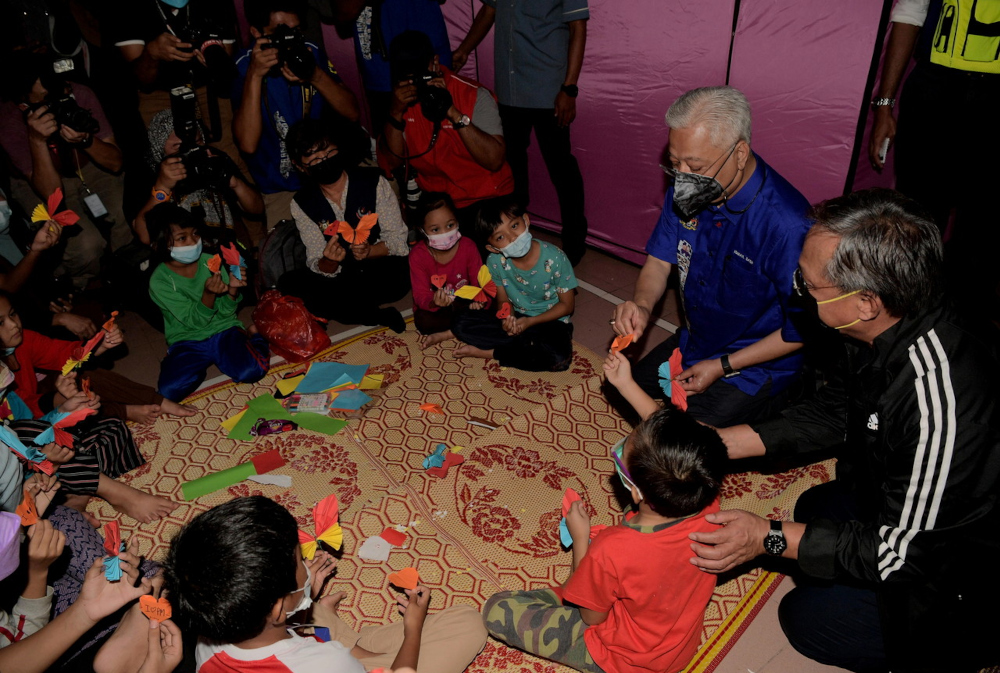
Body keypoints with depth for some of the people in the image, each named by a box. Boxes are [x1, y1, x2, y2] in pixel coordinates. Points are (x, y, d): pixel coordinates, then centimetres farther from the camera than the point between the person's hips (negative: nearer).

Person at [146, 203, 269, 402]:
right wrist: (208, 293, -33)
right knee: (169, 390, -25)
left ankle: (252, 336, 7)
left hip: (223, 330, 1)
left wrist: (232, 289, -23)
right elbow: (195, 320, -16)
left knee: (252, 371, -26)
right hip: (187, 342, -1)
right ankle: (202, 365, 6)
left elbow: (226, 311, -2)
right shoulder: (159, 281, -10)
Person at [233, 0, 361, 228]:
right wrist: (254, 75, -26)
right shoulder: (243, 67, -9)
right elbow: (248, 144, -22)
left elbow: (352, 113, -5)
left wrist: (316, 76, -21)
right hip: (281, 190, -4)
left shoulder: (310, 53, 2)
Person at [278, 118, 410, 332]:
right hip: (342, 275, 4)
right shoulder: (302, 204, 0)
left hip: (383, 270, -4)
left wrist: (369, 251, -27)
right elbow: (317, 266, -2)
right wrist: (329, 261, -27)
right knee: (288, 283, -21)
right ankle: (381, 315, -19)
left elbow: (397, 239, -6)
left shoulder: (374, 182, -6)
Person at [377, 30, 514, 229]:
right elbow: (389, 164, -4)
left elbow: (494, 160, -23)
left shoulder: (474, 95, -11)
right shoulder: (403, 100, 3)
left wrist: (453, 113, -28)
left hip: (487, 200, -4)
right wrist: (396, 112, -17)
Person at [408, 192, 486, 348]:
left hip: (463, 303, 2)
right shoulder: (418, 255, -16)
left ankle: (444, 335, -18)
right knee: (423, 321, -34)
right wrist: (434, 302, -45)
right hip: (434, 308, -2)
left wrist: (479, 298, -33)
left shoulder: (468, 247, -12)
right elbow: (421, 296, -19)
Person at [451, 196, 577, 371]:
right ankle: (528, 344, -14)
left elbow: (567, 305, -11)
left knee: (559, 357, -35)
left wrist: (530, 322, -20)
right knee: (462, 322, -15)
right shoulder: (495, 261, -13)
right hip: (515, 319, 3)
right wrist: (507, 318, -22)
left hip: (550, 321, -3)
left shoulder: (554, 258, -22)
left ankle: (488, 352, -18)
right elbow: (503, 300, 2)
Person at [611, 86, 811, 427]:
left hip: (758, 364, -7)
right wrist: (641, 305, -22)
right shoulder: (686, 191, -11)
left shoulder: (788, 224, -33)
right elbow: (659, 261, 1)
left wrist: (722, 366, -19)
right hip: (694, 342, 7)